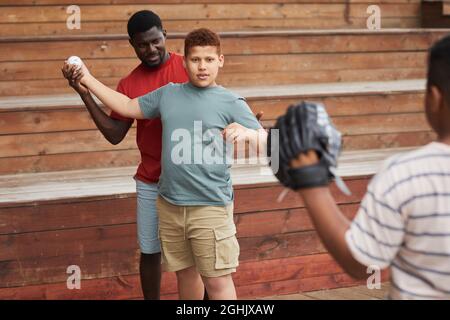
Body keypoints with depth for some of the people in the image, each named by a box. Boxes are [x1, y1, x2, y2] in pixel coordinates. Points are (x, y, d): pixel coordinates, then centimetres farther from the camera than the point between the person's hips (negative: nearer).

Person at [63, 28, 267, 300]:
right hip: (170, 205, 5)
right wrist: (88, 79, 19)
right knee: (185, 272, 18)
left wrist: (247, 132, -33)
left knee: (217, 280, -4)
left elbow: (266, 142, -10)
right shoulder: (169, 94, 9)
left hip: (211, 206, -5)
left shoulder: (231, 103, -5)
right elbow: (128, 107, 21)